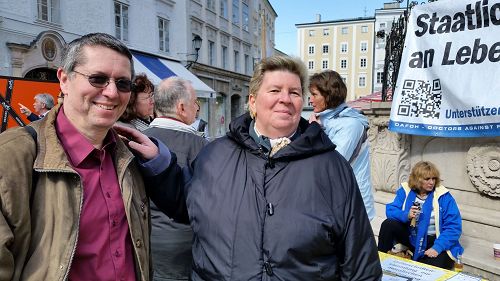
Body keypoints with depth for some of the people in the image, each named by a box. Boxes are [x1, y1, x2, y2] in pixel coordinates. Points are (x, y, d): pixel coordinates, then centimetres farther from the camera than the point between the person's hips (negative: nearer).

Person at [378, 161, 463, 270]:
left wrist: (437, 248, -24)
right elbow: (390, 210, -6)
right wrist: (406, 215, -28)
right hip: (411, 237, 3)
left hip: (435, 241, -3)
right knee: (388, 224, -20)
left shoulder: (443, 196, -10)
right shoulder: (405, 190, -2)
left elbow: (453, 227, -13)